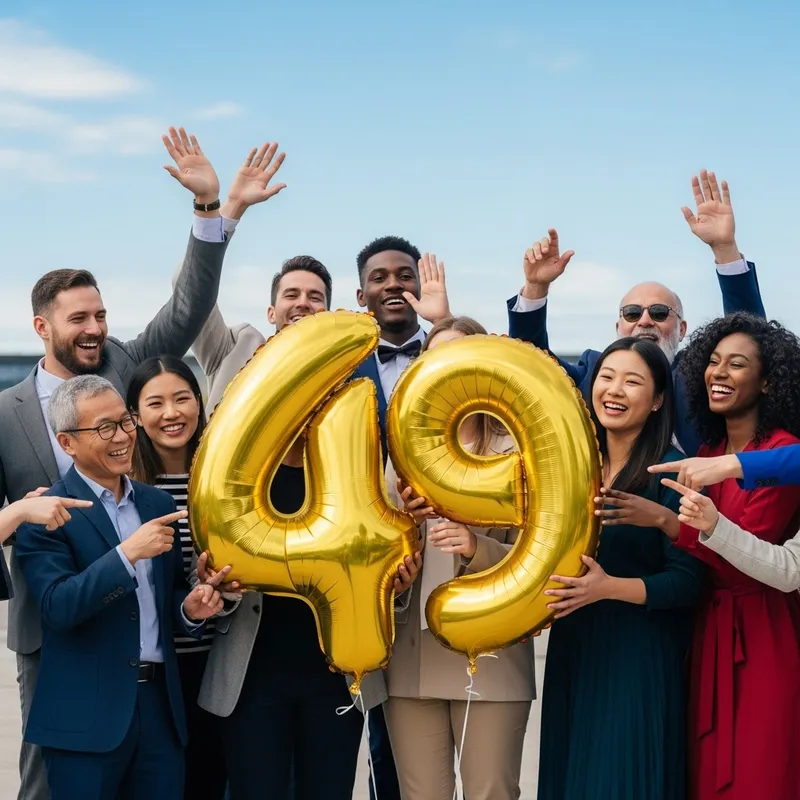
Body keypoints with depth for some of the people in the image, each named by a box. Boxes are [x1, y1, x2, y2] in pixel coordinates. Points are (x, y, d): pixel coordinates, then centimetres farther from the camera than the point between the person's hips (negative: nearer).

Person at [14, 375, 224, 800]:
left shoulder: (158, 504, 12)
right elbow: (56, 606, -18)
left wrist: (189, 608, -3)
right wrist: (126, 553, -24)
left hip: (160, 704, 5)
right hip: (87, 713, -5)